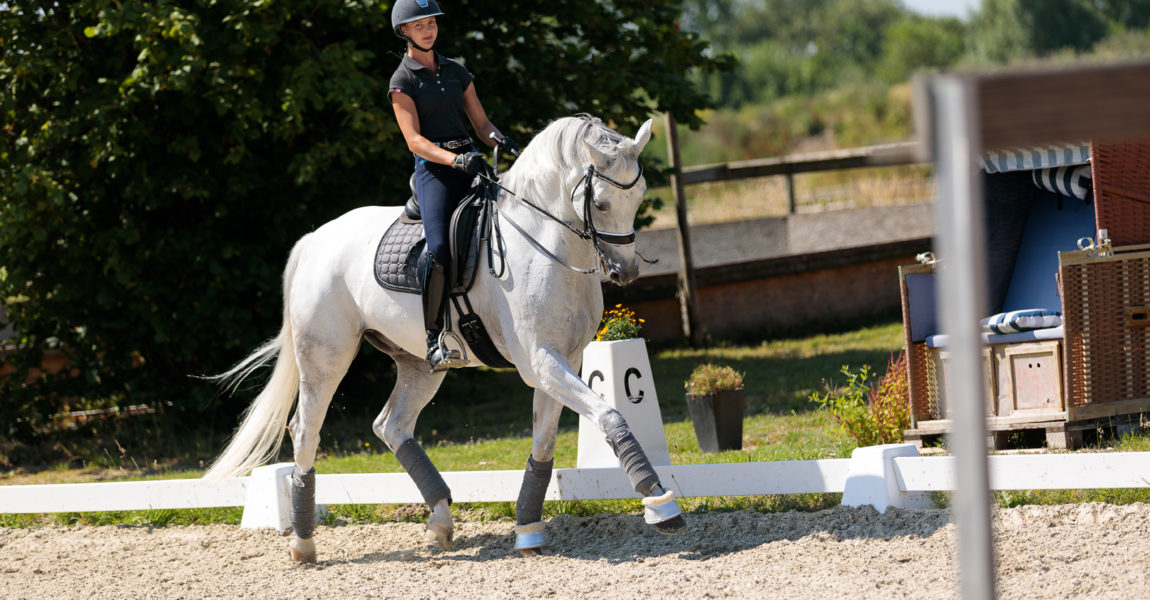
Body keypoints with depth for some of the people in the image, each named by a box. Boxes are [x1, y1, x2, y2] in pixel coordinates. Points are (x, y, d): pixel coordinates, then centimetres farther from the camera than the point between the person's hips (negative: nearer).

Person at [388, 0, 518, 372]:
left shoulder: (456, 72, 19)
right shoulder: (403, 80, 2)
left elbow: (481, 122, 17)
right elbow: (414, 140, -8)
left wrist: (499, 140, -7)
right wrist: (455, 160, -24)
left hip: (470, 163, 6)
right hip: (433, 169, -6)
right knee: (440, 249, -28)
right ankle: (434, 339, -24)